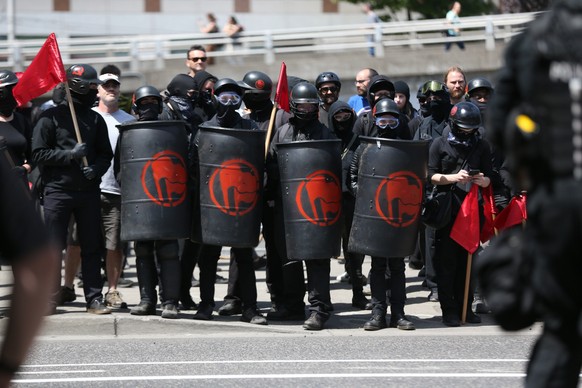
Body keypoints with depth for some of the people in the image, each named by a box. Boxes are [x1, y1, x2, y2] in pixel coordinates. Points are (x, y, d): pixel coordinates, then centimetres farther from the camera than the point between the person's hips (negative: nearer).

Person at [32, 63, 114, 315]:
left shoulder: (95, 119, 12)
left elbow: (106, 154, 14)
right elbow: (39, 154, -6)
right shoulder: (51, 117, -2)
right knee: (53, 247, -1)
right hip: (58, 191, -4)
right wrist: (70, 155, -14)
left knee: (92, 247, 5)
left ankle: (94, 298, 9)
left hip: (88, 191, 4)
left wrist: (96, 169, -7)